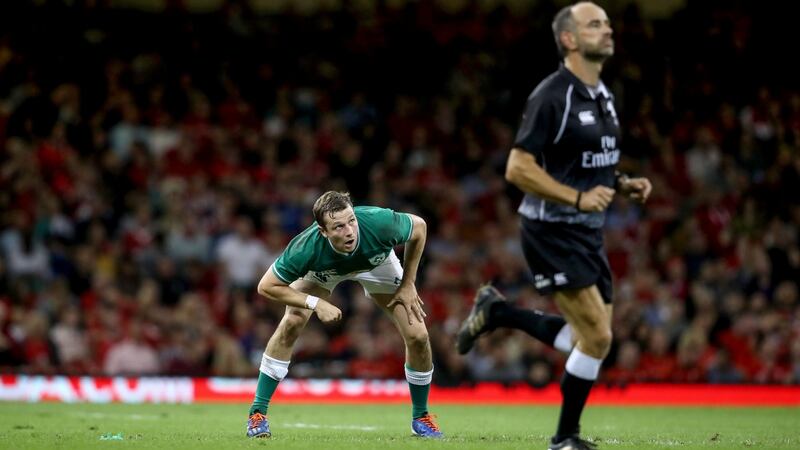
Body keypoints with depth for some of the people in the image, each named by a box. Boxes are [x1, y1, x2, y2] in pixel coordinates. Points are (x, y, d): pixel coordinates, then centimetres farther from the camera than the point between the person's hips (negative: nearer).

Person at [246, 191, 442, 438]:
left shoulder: (379, 223, -42)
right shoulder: (306, 249, -42)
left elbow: (419, 226, -18)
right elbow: (267, 286, -27)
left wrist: (407, 284, -15)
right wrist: (316, 303, -34)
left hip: (377, 262, 1)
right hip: (322, 268, -1)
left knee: (417, 335, -10)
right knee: (291, 323, -21)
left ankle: (420, 417, 12)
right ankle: (258, 412, -6)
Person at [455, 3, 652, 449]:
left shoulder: (603, 95, 10)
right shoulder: (552, 95, -16)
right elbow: (518, 168, -19)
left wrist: (623, 183, 4)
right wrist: (579, 198, -25)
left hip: (587, 232, 9)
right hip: (553, 232, -9)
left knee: (592, 338, 11)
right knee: (598, 337, -11)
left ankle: (498, 312, 27)